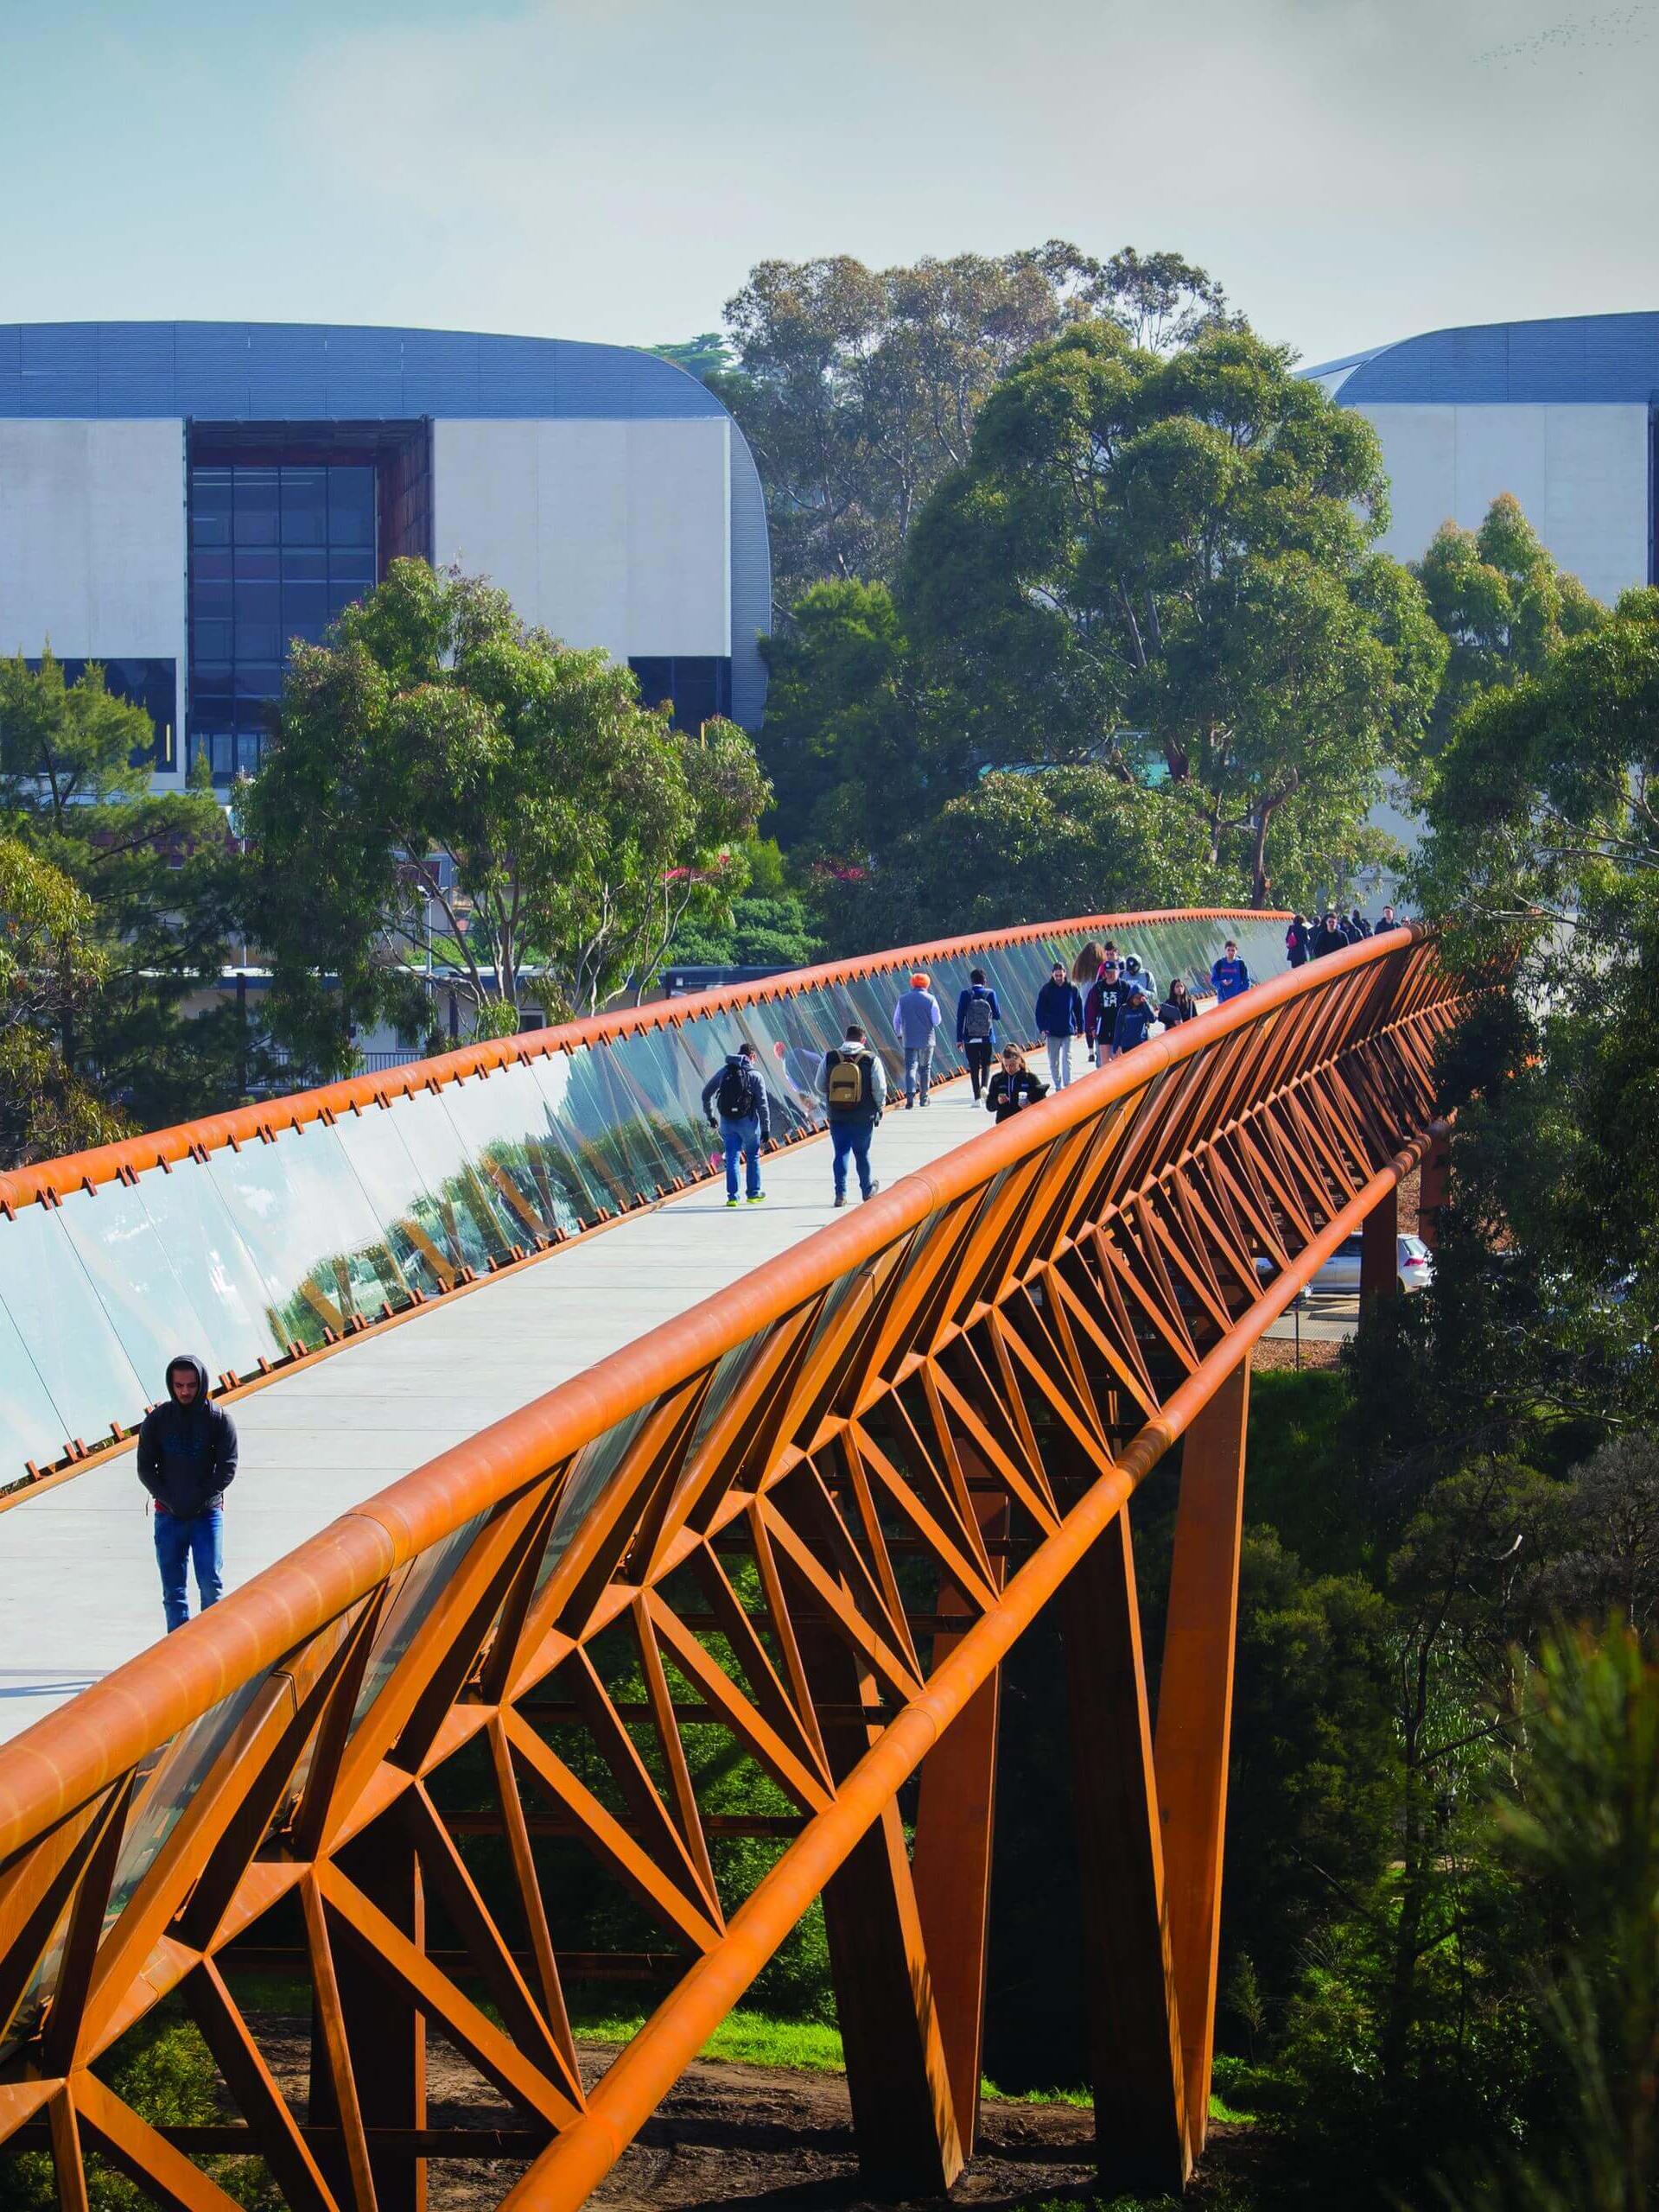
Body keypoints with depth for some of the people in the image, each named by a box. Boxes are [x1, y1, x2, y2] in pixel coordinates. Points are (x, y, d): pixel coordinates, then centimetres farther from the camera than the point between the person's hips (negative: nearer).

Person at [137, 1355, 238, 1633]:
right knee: (173, 1590, 5)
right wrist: (170, 1500, -9)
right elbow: (145, 1468, 3)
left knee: (211, 1584, -7)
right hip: (168, 1516, 2)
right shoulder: (157, 1420, 2)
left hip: (208, 1514, -2)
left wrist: (199, 1499, -14)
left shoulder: (219, 1419, -3)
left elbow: (227, 1468, -5)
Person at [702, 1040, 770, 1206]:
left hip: (727, 1121, 3)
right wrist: (766, 1128, -2)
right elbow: (762, 1104, -8)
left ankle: (732, 1196, 1)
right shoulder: (754, 1074, -6)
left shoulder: (724, 1072, 5)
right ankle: (753, 1193, 21)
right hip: (747, 1122, -3)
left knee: (731, 1158, 6)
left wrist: (710, 1116, 21)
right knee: (752, 1157, 15)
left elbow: (706, 1093, 10)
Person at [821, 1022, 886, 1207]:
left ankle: (840, 1193, -2)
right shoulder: (871, 1060, -9)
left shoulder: (830, 1058, -3)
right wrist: (879, 1108, 9)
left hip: (837, 1115, 1)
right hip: (863, 1117, -1)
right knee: (862, 1153, 13)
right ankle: (867, 1190, 29)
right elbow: (880, 1089, -8)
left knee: (840, 1153, 6)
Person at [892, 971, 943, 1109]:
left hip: (909, 1040, 0)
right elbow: (936, 1021, -6)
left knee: (910, 1067, -3)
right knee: (925, 1068, 13)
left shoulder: (903, 999, 1)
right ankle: (924, 1097, 19)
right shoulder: (930, 999, -5)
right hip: (926, 1040, 0)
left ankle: (910, 1096, -22)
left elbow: (896, 1020, 6)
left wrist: (898, 1035, 21)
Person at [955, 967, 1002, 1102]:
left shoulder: (965, 994, -5)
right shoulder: (990, 994, -5)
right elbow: (997, 1015, -2)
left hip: (970, 1039, 0)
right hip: (987, 1037, 0)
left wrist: (959, 1039, 0)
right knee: (986, 1064, 17)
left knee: (974, 1067, 6)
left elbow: (960, 1017, -5)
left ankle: (977, 1097, 5)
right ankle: (984, 1086, -7)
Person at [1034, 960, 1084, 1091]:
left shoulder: (1072, 989, 0)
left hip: (1068, 1031, -1)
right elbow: (1040, 1010, 0)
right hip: (1051, 1031, 1)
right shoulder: (1046, 990, -1)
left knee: (1066, 1058, -9)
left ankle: (1067, 1085, -12)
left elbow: (1079, 1010, 7)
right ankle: (1058, 1086, 17)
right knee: (1053, 1061, 7)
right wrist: (1042, 1028, -10)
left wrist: (1080, 1028, 7)